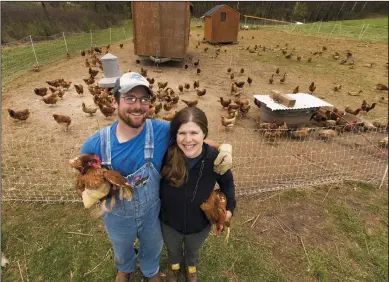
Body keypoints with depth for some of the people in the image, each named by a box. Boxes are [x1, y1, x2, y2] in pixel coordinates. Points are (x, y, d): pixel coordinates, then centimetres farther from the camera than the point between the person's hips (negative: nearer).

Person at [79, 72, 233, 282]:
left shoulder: (162, 130, -26)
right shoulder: (95, 145, -25)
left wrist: (223, 148, -28)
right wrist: (92, 196, -34)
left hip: (152, 212, 0)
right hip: (117, 217, 0)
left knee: (152, 248, 33)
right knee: (122, 251, 34)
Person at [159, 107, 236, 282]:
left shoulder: (215, 158, -28)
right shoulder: (167, 155, -30)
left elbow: (227, 182, -6)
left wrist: (230, 207, -9)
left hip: (200, 223, 0)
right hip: (169, 221, 0)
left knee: (193, 250, 34)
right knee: (172, 249, 33)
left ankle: (191, 266, 70)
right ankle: (174, 264, 70)